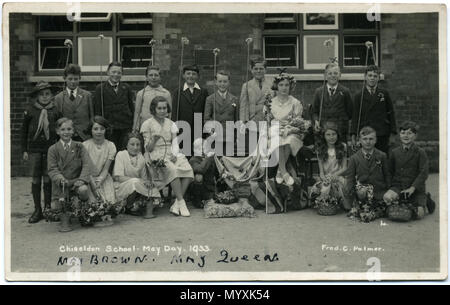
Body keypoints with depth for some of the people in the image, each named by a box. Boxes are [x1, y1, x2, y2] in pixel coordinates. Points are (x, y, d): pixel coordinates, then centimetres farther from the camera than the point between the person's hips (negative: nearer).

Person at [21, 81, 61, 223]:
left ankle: (48, 208, 14)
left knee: (48, 179, 2)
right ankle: (37, 210, 10)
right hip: (34, 149, 0)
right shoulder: (30, 110, 1)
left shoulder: (56, 110, 2)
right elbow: (24, 131, 7)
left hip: (50, 148, 0)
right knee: (36, 179, 2)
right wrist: (24, 150, 4)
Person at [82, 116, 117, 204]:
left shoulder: (110, 146, -1)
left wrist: (100, 180, -20)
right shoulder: (85, 145, -8)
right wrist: (92, 183, -23)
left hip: (104, 178, 2)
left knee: (109, 201, -18)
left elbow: (106, 169, -2)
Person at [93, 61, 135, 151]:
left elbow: (131, 107, 14)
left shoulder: (126, 88, 12)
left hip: (126, 127, 2)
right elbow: (97, 111, 0)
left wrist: (132, 126, 7)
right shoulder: (100, 89, 2)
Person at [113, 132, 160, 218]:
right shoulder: (121, 155, -7)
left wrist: (148, 181, -17)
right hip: (121, 188, -4)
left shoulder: (141, 158, 7)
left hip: (138, 187, 4)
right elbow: (119, 177, -16)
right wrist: (140, 180, -24)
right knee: (134, 182, -35)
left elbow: (144, 177, 9)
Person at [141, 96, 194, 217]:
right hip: (156, 155, -4)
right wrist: (154, 140, -19)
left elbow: (175, 143, 10)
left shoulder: (171, 123, 17)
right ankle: (181, 202, -27)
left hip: (171, 154, 4)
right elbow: (148, 148, 1)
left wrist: (174, 155, -10)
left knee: (188, 169, -25)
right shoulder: (147, 124, 5)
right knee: (173, 170, -34)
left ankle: (176, 204, -21)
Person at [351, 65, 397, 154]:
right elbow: (355, 116, 4)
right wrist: (353, 135, -5)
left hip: (383, 135, 0)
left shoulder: (384, 94, 7)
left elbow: (391, 113, 8)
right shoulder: (359, 96, 7)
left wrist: (392, 133, 2)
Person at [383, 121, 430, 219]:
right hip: (398, 185, 2)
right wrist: (392, 186, 2)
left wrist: (412, 188, -20)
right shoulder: (394, 152, 7)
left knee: (419, 215, -11)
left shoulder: (420, 152, -3)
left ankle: (425, 203, 23)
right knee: (387, 197, -30)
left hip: (416, 187, -2)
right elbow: (390, 171, 15)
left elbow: (424, 173, -10)